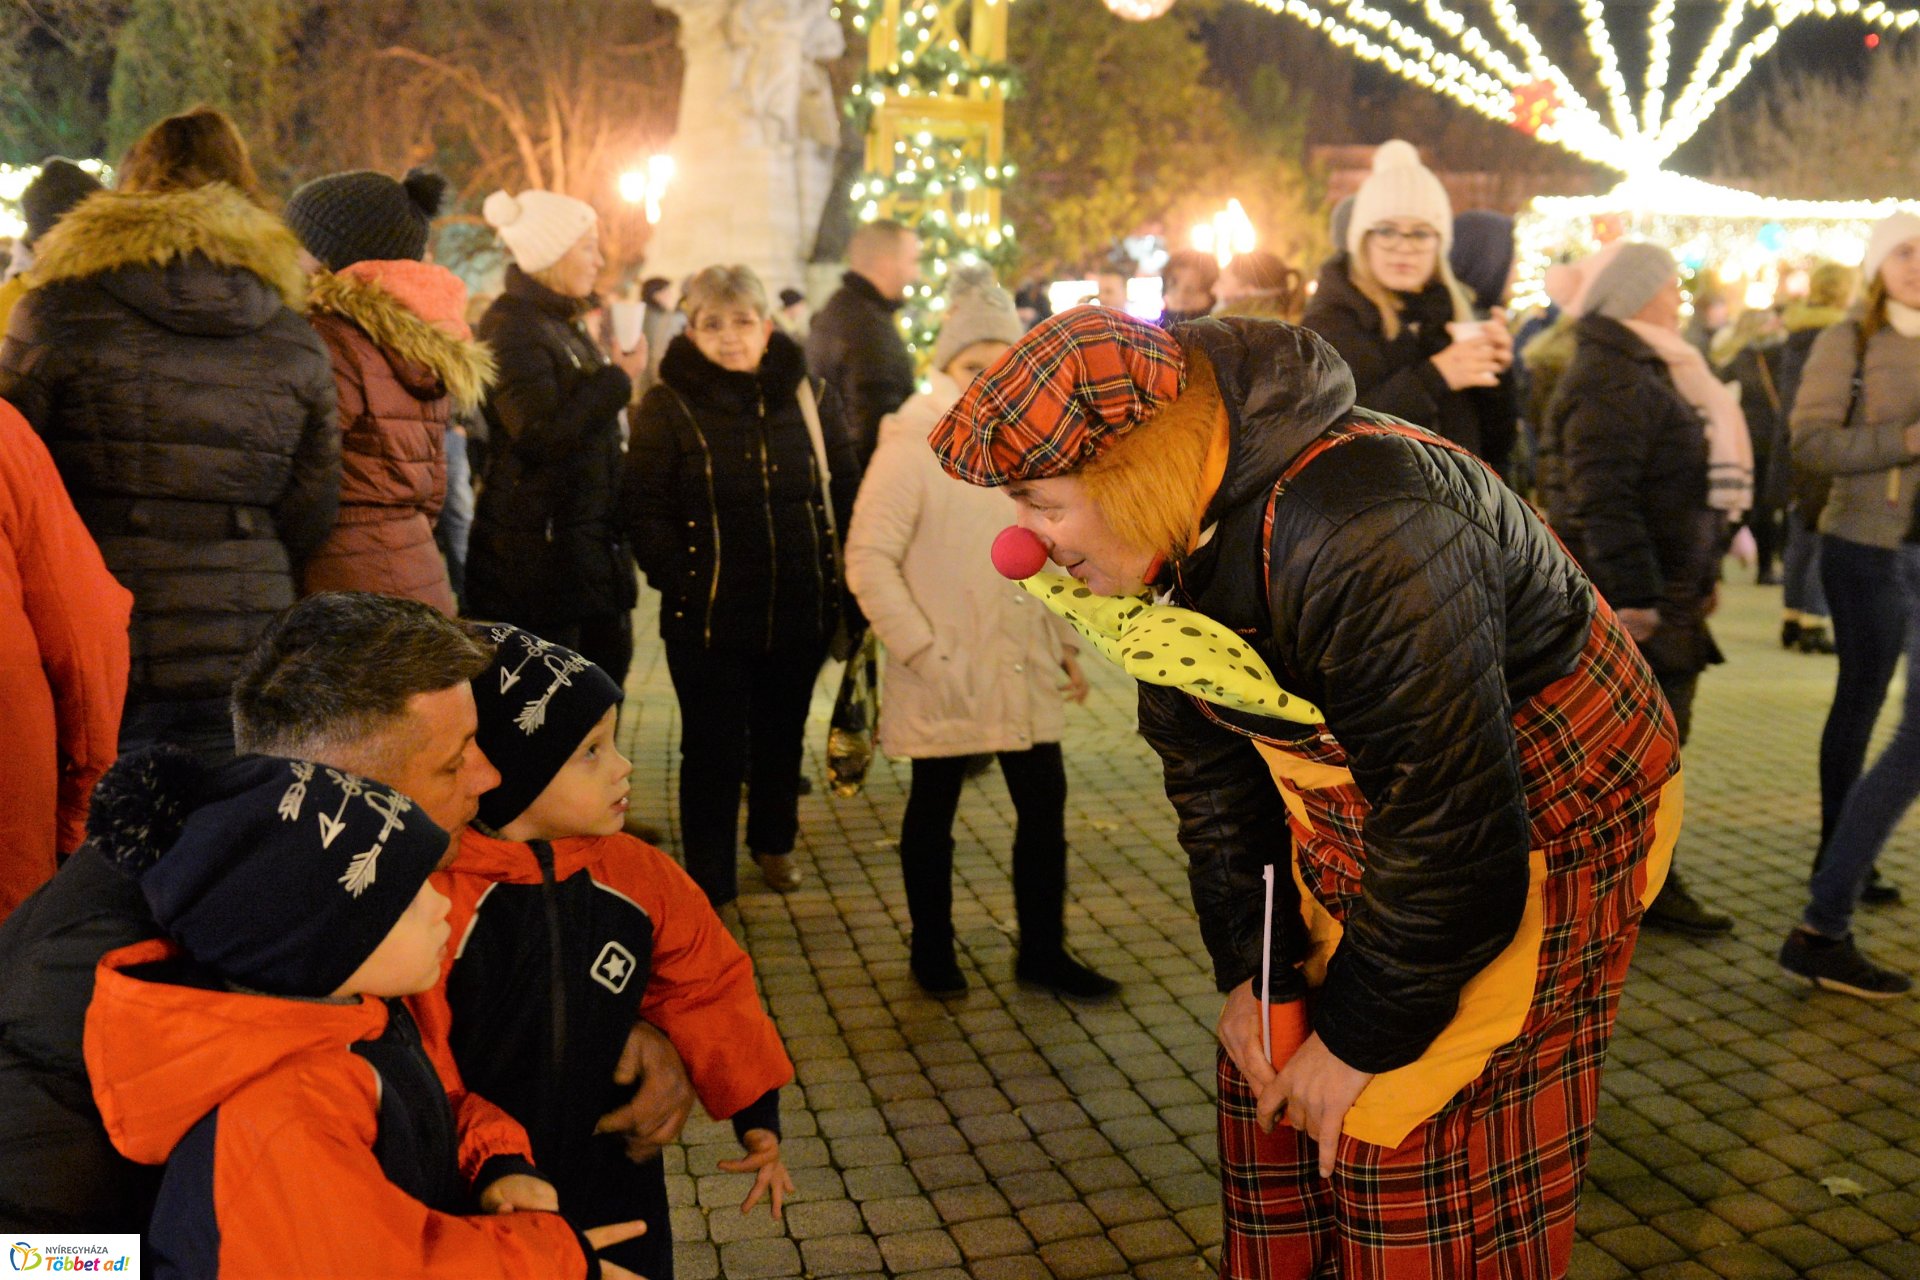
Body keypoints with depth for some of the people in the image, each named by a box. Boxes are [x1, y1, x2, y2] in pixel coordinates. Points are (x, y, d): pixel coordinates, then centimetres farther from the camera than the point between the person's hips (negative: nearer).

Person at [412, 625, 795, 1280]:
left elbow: (707, 986, 3)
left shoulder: (638, 875, -8)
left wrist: (755, 1112, 3)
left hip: (618, 1181, 4)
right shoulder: (436, 895, -23)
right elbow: (421, 1074, -18)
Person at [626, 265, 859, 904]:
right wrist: (677, 578, -17)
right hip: (708, 616, -3)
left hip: (799, 609, 3)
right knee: (714, 750, 4)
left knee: (782, 736, 20)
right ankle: (710, 882, 17)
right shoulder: (667, 407, -5)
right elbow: (646, 509, -7)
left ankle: (773, 841, 42)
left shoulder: (808, 396, 4)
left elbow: (847, 486, 8)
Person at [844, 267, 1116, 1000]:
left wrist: (1067, 643, 11)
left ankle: (1042, 950, 26)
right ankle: (932, 950, 29)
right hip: (947, 682, -5)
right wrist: (922, 652, -18)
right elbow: (869, 559, -15)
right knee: (932, 816, 12)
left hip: (1027, 673, 5)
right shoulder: (912, 445, -11)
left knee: (1044, 808, 9)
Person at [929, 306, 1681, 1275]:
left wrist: (1360, 1038, -17)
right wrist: (1252, 971, 2)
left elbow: (1455, 838, -29)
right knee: (1270, 1085, 13)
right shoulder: (1161, 538, -8)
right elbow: (1209, 767, 4)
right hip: (1356, 831, 8)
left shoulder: (1361, 540, -35)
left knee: (1417, 1181, -4)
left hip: (1538, 830, -7)